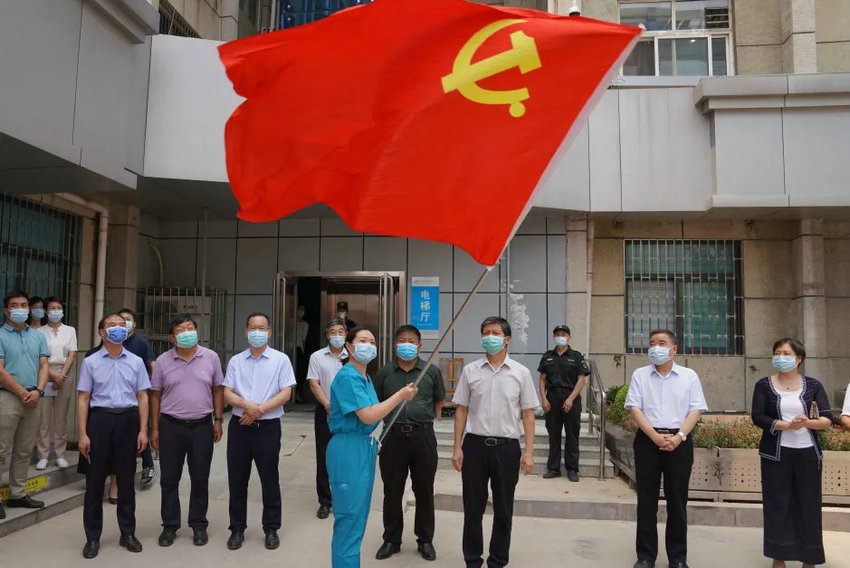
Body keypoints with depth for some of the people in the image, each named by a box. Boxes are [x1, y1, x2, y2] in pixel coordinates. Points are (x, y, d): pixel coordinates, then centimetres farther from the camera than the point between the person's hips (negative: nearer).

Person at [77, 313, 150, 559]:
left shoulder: (136, 362, 6)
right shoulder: (90, 362, 3)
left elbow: (142, 397, 6)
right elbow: (83, 399, 1)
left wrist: (143, 430, -1)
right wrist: (82, 434, -5)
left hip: (128, 420, 1)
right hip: (100, 420, -1)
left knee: (126, 479, 10)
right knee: (95, 479, 5)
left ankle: (128, 533, 22)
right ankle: (92, 537, 18)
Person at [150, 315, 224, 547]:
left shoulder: (211, 358, 1)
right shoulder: (163, 361, 1)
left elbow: (218, 390, 6)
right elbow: (155, 395, 5)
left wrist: (218, 420, 2)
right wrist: (154, 428, 3)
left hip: (202, 426, 0)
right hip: (171, 426, 0)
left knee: (200, 478, 8)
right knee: (169, 479, 8)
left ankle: (199, 525, 22)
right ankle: (169, 526, 23)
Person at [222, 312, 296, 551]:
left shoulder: (280, 360, -2)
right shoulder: (235, 361, 7)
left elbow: (286, 393, -7)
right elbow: (227, 394, 2)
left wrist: (259, 410, -16)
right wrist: (247, 405, -17)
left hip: (268, 427, -3)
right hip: (239, 426, 3)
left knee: (270, 480, 7)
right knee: (237, 480, 10)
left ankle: (271, 529, 21)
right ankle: (237, 529, 24)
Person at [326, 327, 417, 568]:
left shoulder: (365, 377, 12)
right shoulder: (347, 377, -17)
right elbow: (368, 416, -24)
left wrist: (373, 443, 18)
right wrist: (400, 395, -17)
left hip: (365, 447, 10)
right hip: (349, 449, -10)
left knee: (358, 516, 18)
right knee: (349, 518, -2)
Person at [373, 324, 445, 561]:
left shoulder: (432, 371, 3)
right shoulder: (384, 372, 5)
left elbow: (439, 401, 14)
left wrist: (425, 417, 9)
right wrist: (392, 417, 6)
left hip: (423, 436, 0)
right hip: (393, 436, 1)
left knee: (424, 491, 9)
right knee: (392, 491, 9)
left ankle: (425, 540, 24)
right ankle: (391, 540, 25)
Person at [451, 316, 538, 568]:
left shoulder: (521, 373, 1)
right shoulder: (470, 371, 2)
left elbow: (528, 413, 1)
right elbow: (461, 410, 5)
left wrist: (529, 451, -4)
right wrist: (457, 447, 0)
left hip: (506, 446, 0)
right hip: (475, 444, 1)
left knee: (503, 510, 11)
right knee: (473, 508, 9)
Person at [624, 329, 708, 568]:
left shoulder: (689, 376, 6)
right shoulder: (640, 375, 5)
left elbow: (695, 410, 0)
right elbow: (635, 409, -2)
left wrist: (678, 437, -13)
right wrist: (656, 437, -13)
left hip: (679, 442, 0)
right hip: (648, 440, 0)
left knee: (678, 501, 7)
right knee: (647, 501, 5)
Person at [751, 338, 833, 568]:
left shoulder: (813, 385, 4)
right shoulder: (764, 385, 0)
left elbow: (828, 420, -2)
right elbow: (758, 418, -10)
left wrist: (807, 423, -21)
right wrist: (788, 425, -21)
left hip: (808, 454, 1)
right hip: (776, 454, -1)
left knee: (808, 506, 5)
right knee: (777, 505, 2)